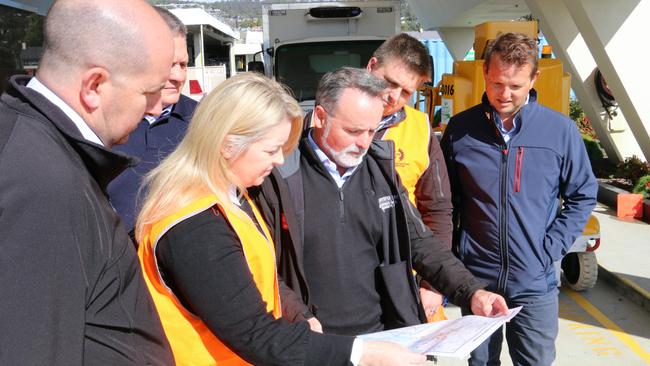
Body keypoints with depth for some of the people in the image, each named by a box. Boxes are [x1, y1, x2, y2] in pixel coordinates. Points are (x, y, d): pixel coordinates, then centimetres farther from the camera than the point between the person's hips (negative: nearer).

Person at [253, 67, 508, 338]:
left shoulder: (381, 169, 7)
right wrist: (299, 318, -17)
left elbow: (418, 242, 11)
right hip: (315, 348, -3)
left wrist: (472, 293, 1)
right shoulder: (280, 176, -7)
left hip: (386, 335, 4)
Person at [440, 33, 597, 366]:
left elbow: (582, 196, 4)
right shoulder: (460, 129, -3)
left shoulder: (561, 130, -5)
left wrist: (551, 248, -5)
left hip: (535, 285, -1)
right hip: (474, 280, 1)